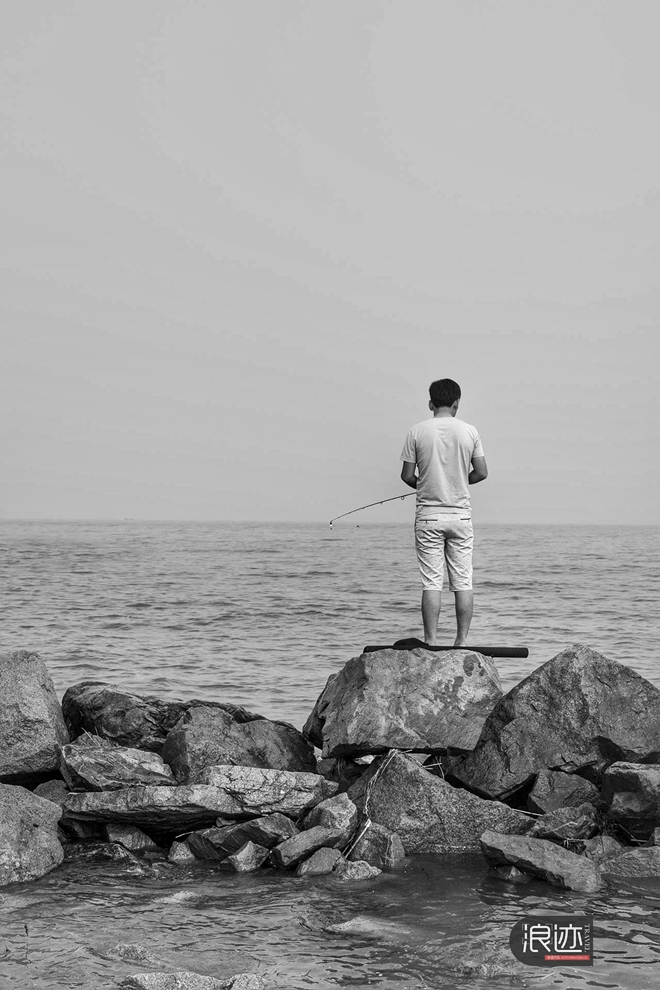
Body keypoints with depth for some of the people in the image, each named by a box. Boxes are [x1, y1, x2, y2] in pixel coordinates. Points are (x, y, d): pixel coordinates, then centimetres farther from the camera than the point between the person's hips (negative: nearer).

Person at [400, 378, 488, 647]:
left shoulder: (418, 432, -4)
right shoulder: (469, 431, 0)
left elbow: (407, 475, -3)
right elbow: (481, 473, 2)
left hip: (429, 515, -1)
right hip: (460, 514, 1)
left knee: (431, 582, -1)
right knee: (463, 581, 5)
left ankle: (431, 641, -3)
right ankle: (462, 640, 6)